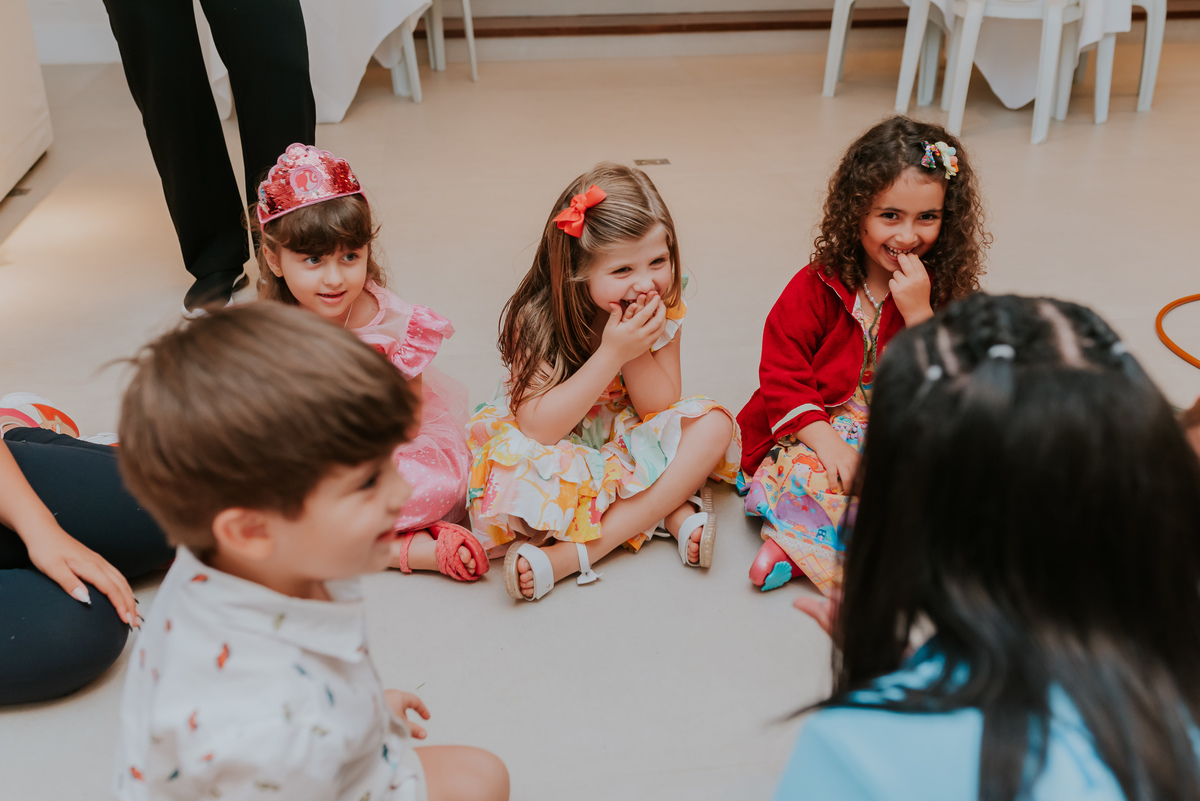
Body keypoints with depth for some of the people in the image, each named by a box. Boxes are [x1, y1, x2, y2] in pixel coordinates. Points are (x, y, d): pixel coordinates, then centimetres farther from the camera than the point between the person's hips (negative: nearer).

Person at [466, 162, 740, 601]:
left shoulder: (663, 309, -13)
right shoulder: (537, 319, -25)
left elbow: (660, 408, -11)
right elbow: (540, 428, -31)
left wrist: (637, 350, -29)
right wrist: (613, 353, -36)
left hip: (629, 438, 5)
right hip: (556, 446, -4)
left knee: (713, 424, -18)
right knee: (520, 466, -35)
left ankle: (576, 553, -27)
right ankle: (674, 512, -22)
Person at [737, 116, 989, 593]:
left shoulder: (948, 294, -1)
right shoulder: (816, 288, -5)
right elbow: (782, 378, -7)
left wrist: (919, 314, -22)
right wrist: (828, 442, -22)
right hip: (815, 433, -2)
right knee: (806, 477, -35)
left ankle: (795, 546, -27)